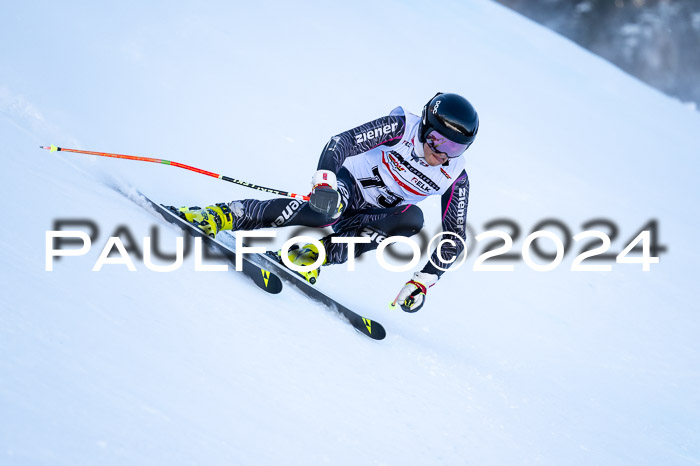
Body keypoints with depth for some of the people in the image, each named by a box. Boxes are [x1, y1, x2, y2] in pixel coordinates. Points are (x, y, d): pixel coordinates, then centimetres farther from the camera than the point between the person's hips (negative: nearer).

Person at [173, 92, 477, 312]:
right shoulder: (402, 127, -19)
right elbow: (342, 142, -25)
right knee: (324, 210, -39)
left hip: (372, 219, 4)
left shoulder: (455, 179, -11)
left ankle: (321, 253, -29)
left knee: (413, 218, -30)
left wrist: (423, 281, -16)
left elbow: (454, 239, -6)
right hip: (347, 184, -4)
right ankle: (223, 216, -32)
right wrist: (325, 179, -44)